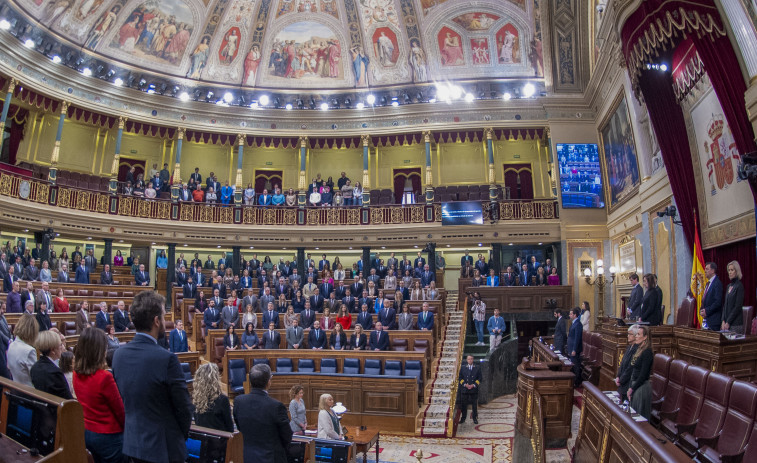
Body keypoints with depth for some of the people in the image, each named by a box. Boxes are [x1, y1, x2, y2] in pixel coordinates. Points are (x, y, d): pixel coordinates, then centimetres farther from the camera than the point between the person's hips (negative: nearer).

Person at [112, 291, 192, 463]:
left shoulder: (118, 355, -5)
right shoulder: (167, 359, -26)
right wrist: (183, 435, 2)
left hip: (132, 443, 6)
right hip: (163, 447, -6)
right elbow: (183, 407, -17)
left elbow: (122, 400, 6)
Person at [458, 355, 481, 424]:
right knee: (464, 404, 4)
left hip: (474, 389, 0)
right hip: (464, 389, 1)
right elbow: (460, 378, 6)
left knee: (474, 405, 3)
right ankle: (463, 418, 12)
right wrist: (465, 384, -8)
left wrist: (473, 385, -8)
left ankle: (475, 418, 14)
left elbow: (479, 378, 3)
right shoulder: (462, 368, 8)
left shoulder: (477, 368, 6)